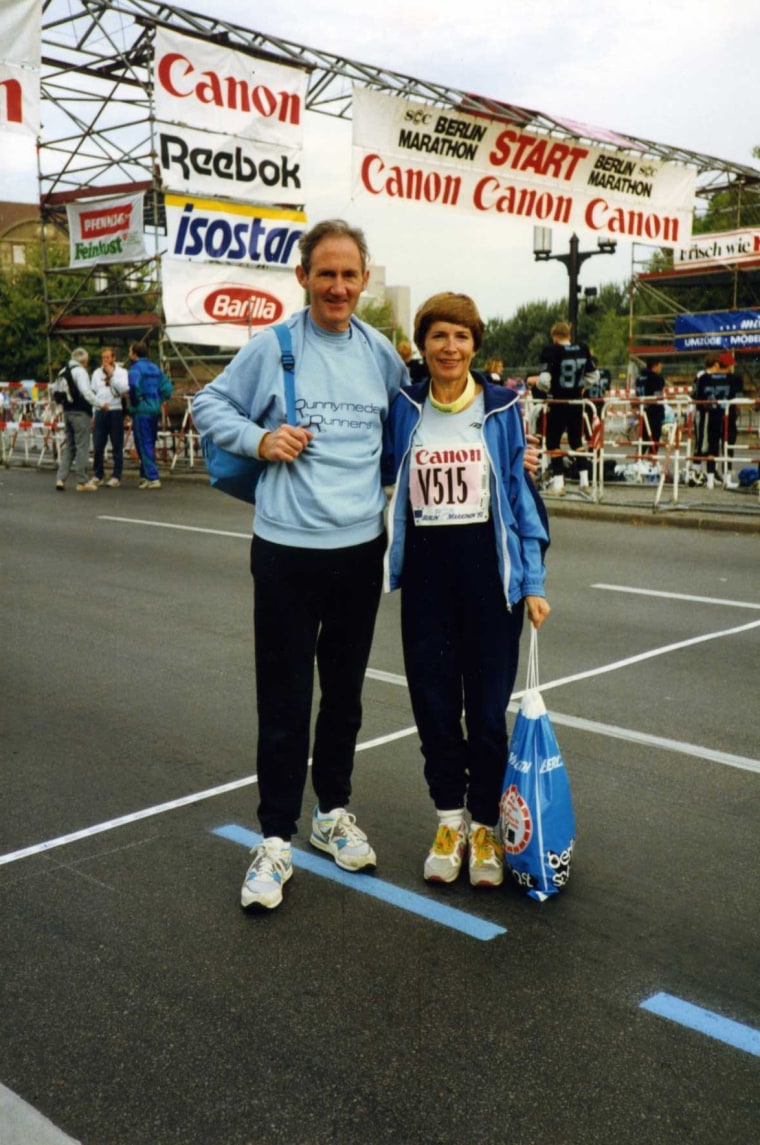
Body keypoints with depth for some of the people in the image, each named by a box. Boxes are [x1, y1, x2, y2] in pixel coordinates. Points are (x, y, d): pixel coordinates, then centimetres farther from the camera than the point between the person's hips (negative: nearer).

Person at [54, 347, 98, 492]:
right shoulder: (80, 371, -11)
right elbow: (86, 391, -21)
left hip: (67, 411, 8)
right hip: (80, 412, -8)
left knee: (68, 446, 13)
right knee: (82, 447, -3)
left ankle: (60, 478, 8)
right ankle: (82, 482, 0)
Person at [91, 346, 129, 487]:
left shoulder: (121, 372, 2)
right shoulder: (97, 373, 13)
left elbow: (124, 389, -13)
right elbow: (92, 392, 16)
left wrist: (112, 374, -11)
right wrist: (99, 403, 2)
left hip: (116, 411, -3)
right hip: (100, 412, 3)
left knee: (117, 446, 1)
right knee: (97, 446, 3)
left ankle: (116, 476, 7)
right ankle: (98, 475, 13)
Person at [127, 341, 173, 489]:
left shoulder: (135, 369, -9)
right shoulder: (155, 368, 14)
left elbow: (134, 386, -29)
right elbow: (167, 388, 10)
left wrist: (135, 402, -14)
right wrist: (158, 401, 12)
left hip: (141, 411, -7)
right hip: (155, 410, 7)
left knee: (144, 445, -4)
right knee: (150, 444, 15)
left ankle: (153, 478, -8)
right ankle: (145, 475, 23)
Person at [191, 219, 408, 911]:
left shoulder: (382, 354, 5)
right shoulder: (272, 347, -4)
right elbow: (208, 405, 4)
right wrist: (258, 439, -11)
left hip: (361, 547, 4)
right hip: (287, 549, -3)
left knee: (345, 692, 15)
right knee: (285, 700, 1)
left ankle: (333, 812, 33)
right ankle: (276, 838, 15)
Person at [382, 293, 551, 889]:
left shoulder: (502, 407, -2)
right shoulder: (404, 409, 3)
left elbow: (523, 494, 0)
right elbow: (383, 474, 11)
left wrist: (533, 582, -4)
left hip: (490, 567, -2)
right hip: (425, 568, 2)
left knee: (487, 703, 5)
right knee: (433, 699, 8)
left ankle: (484, 824, 23)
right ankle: (450, 817, 27)